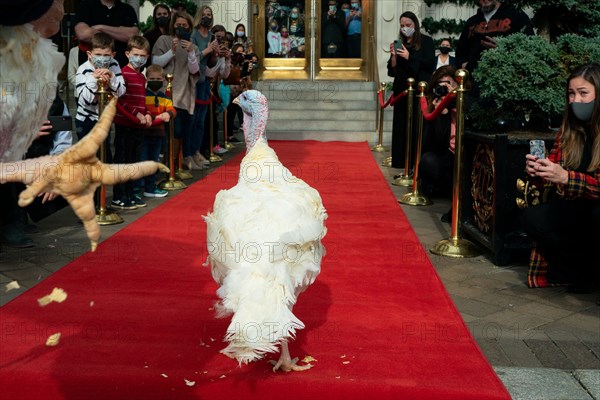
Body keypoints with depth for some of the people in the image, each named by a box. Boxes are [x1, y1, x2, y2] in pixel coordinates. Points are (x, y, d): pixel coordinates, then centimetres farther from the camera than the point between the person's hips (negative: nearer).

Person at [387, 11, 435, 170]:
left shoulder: (425, 41, 3)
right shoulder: (399, 43, 14)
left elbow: (431, 63, -8)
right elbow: (392, 69, 12)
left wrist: (409, 57, -14)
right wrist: (393, 55, -7)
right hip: (402, 90, 4)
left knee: (418, 126, -9)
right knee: (402, 126, 2)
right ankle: (403, 161, 6)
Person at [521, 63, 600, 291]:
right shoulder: (568, 131, 4)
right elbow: (553, 178, 4)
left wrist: (566, 177, -35)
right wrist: (537, 172, -18)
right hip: (577, 210, 6)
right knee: (532, 219, -18)